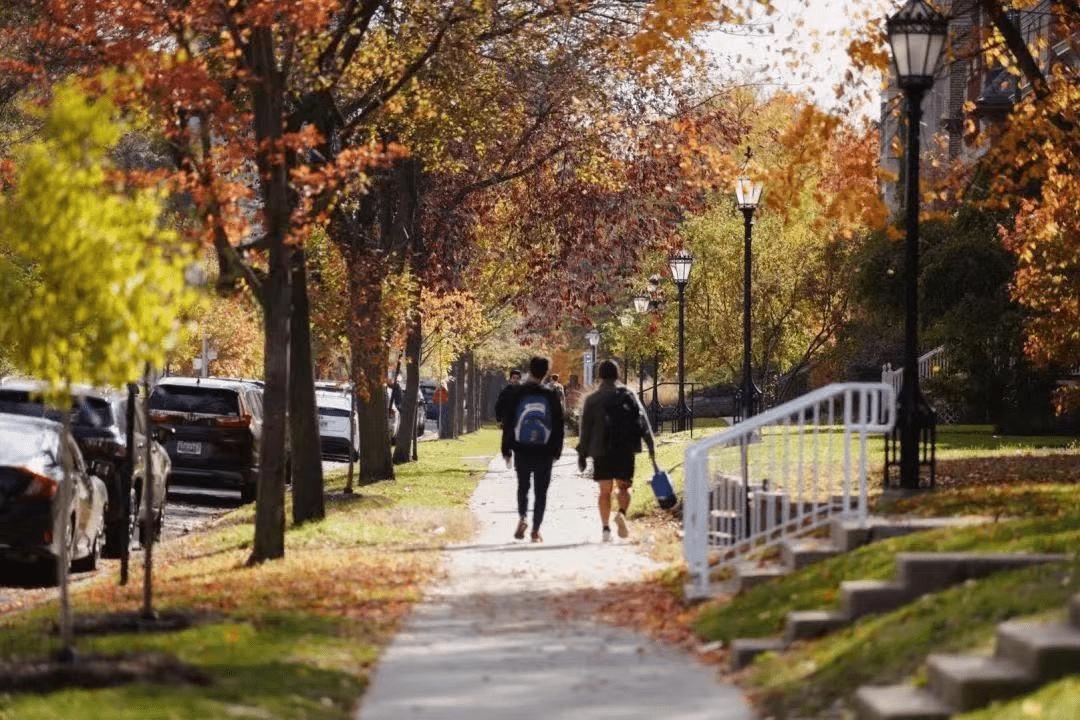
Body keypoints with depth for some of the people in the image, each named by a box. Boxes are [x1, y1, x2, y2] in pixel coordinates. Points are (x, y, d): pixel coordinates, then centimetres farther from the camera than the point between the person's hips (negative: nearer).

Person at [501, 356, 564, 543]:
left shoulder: (516, 394, -3)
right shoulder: (551, 396, -2)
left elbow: (507, 423, -1)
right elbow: (558, 425, 1)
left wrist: (506, 450, 5)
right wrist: (556, 450, 9)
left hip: (522, 450, 0)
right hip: (544, 452, 0)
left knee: (523, 486, 17)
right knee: (541, 491, 7)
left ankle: (522, 517, -7)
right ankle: (535, 530, 3)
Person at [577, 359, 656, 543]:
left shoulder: (592, 399, 3)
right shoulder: (629, 395, 5)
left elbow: (586, 429, 2)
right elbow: (643, 421, 0)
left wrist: (583, 454, 8)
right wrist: (651, 446, 1)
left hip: (601, 451, 0)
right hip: (626, 450, 0)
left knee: (605, 491, 4)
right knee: (624, 486, 9)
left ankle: (605, 528, -4)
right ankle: (621, 514, -20)